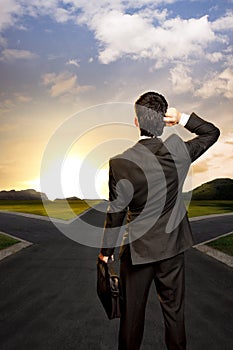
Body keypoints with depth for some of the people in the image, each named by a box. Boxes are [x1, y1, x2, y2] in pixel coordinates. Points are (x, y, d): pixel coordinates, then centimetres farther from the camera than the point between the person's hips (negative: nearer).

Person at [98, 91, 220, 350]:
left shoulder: (120, 163, -20)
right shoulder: (179, 151, -12)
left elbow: (115, 212, -12)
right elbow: (213, 132, 7)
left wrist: (106, 251, 2)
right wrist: (183, 118, -8)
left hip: (138, 248, -2)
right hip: (173, 245, 3)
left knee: (133, 311, 17)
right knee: (174, 309, 21)